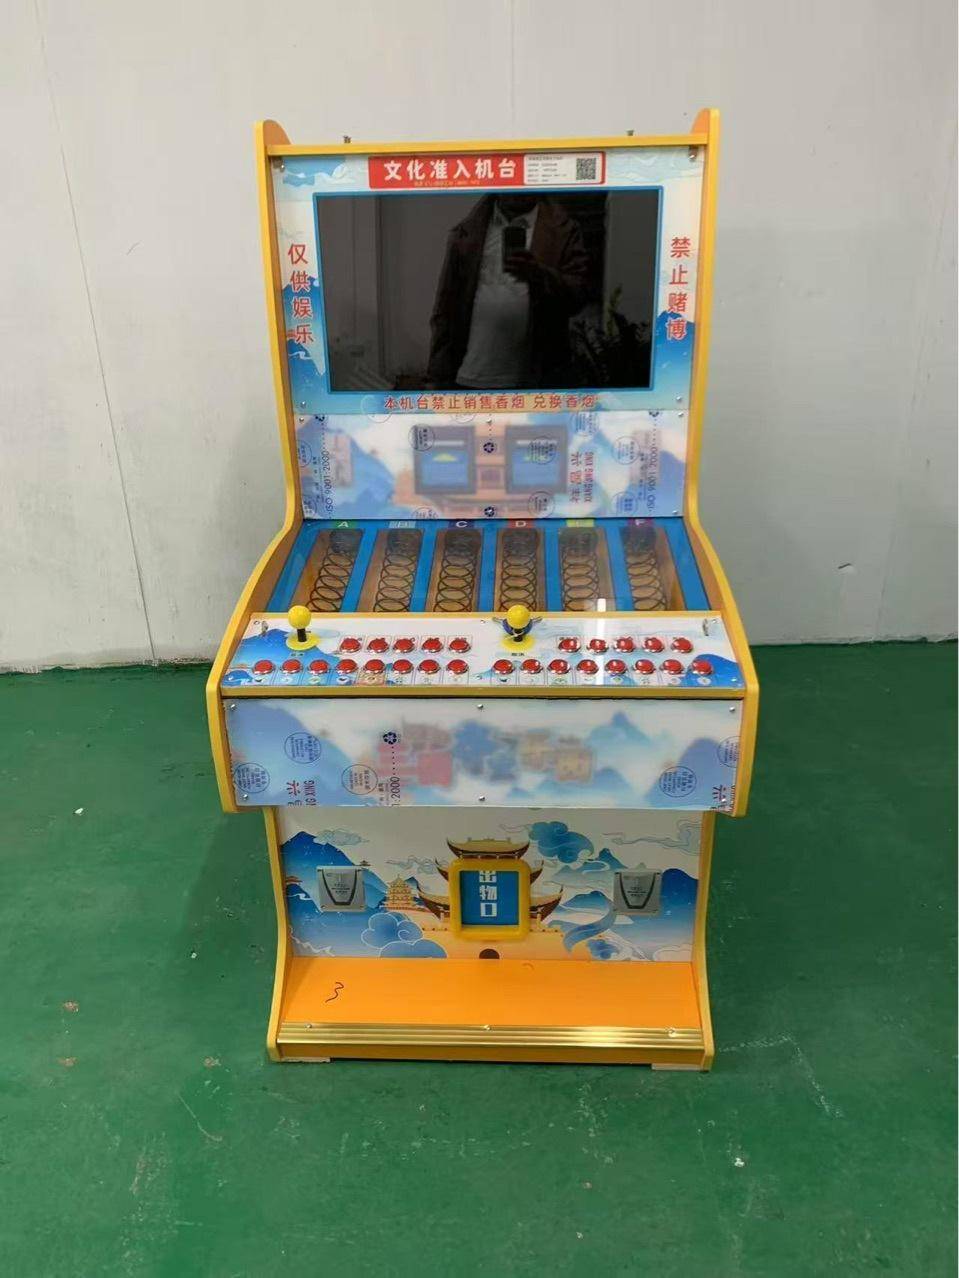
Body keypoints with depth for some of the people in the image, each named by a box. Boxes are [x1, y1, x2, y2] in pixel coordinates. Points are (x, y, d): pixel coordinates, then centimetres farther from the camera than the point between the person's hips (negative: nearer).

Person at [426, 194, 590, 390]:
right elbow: (445, 306, 10)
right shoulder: (465, 232, 12)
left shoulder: (562, 229, 6)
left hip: (535, 381, -1)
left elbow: (578, 292, -4)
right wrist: (440, 374, 5)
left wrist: (538, 274, -23)